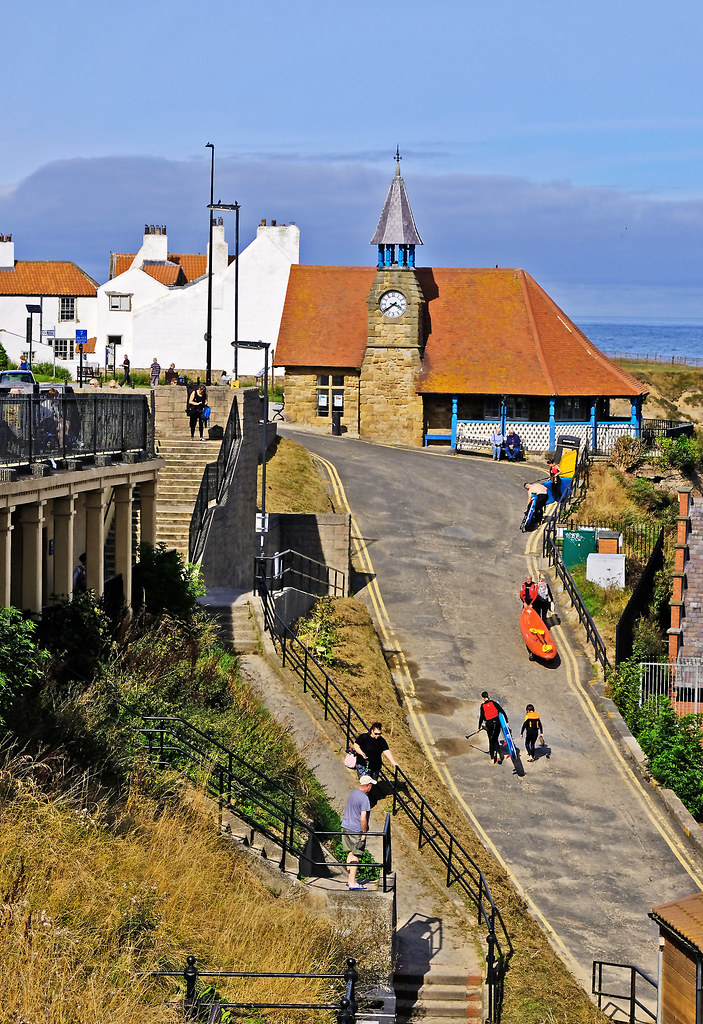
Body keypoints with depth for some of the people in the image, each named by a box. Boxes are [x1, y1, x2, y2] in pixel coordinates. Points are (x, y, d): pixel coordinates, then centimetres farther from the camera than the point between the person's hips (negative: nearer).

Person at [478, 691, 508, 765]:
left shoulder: (483, 706, -5)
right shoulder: (494, 703, -4)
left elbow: (481, 717, -2)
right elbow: (502, 712, -5)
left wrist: (479, 727, 7)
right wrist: (506, 721, 0)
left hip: (489, 724, -1)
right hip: (497, 723, 1)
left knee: (491, 741, 11)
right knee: (496, 740, 17)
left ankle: (492, 759, 12)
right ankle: (498, 754, -2)